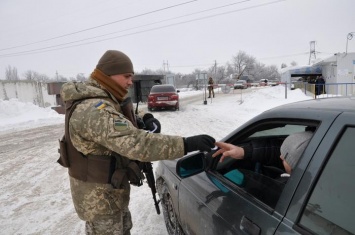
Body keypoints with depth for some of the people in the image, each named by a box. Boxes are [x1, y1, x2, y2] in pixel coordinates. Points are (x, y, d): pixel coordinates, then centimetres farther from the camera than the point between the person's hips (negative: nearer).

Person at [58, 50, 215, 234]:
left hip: (109, 190, 10)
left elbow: (125, 131, 12)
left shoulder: (100, 103, 4)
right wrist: (186, 144, -43)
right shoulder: (94, 110, -31)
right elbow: (134, 143, -43)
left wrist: (143, 121, -9)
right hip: (98, 196, -10)